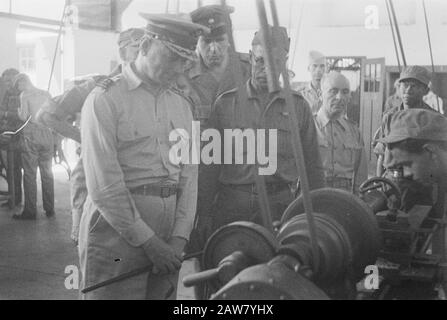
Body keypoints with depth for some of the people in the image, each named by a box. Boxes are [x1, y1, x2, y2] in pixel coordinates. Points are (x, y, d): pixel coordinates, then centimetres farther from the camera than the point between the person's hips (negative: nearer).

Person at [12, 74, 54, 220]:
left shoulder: (25, 95, -3)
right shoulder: (46, 94, 11)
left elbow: (23, 117, -11)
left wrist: (18, 112, 9)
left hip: (31, 133, -5)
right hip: (47, 133, 5)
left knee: (30, 174, 0)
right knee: (47, 173, 10)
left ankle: (30, 210, 2)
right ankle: (50, 209, 15)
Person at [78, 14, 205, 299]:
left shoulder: (182, 103, 11)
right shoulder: (105, 98, -8)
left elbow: (189, 174, 7)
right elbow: (103, 185, -14)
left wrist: (180, 237, -5)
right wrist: (148, 241, -14)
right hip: (116, 231, -5)